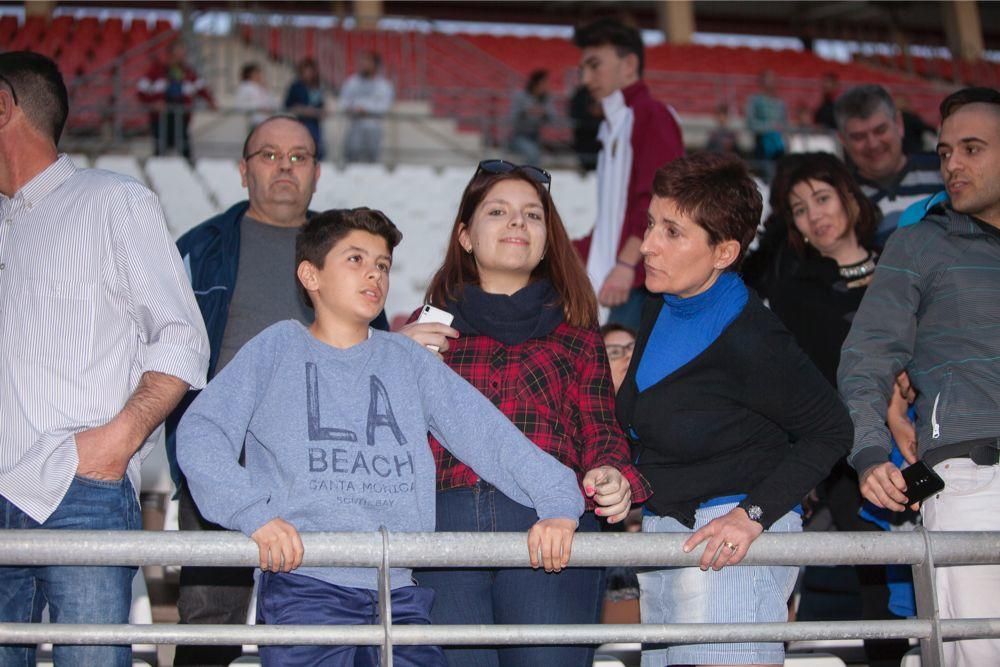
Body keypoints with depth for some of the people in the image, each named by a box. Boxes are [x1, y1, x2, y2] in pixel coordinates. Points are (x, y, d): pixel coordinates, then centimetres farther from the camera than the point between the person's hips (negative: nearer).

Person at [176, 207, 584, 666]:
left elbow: (485, 431, 7)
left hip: (401, 594, 3)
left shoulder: (407, 361, 18)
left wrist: (557, 500, -7)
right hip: (305, 589, -3)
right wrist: (254, 512, -17)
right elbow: (200, 434, -2)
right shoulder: (277, 348, 9)